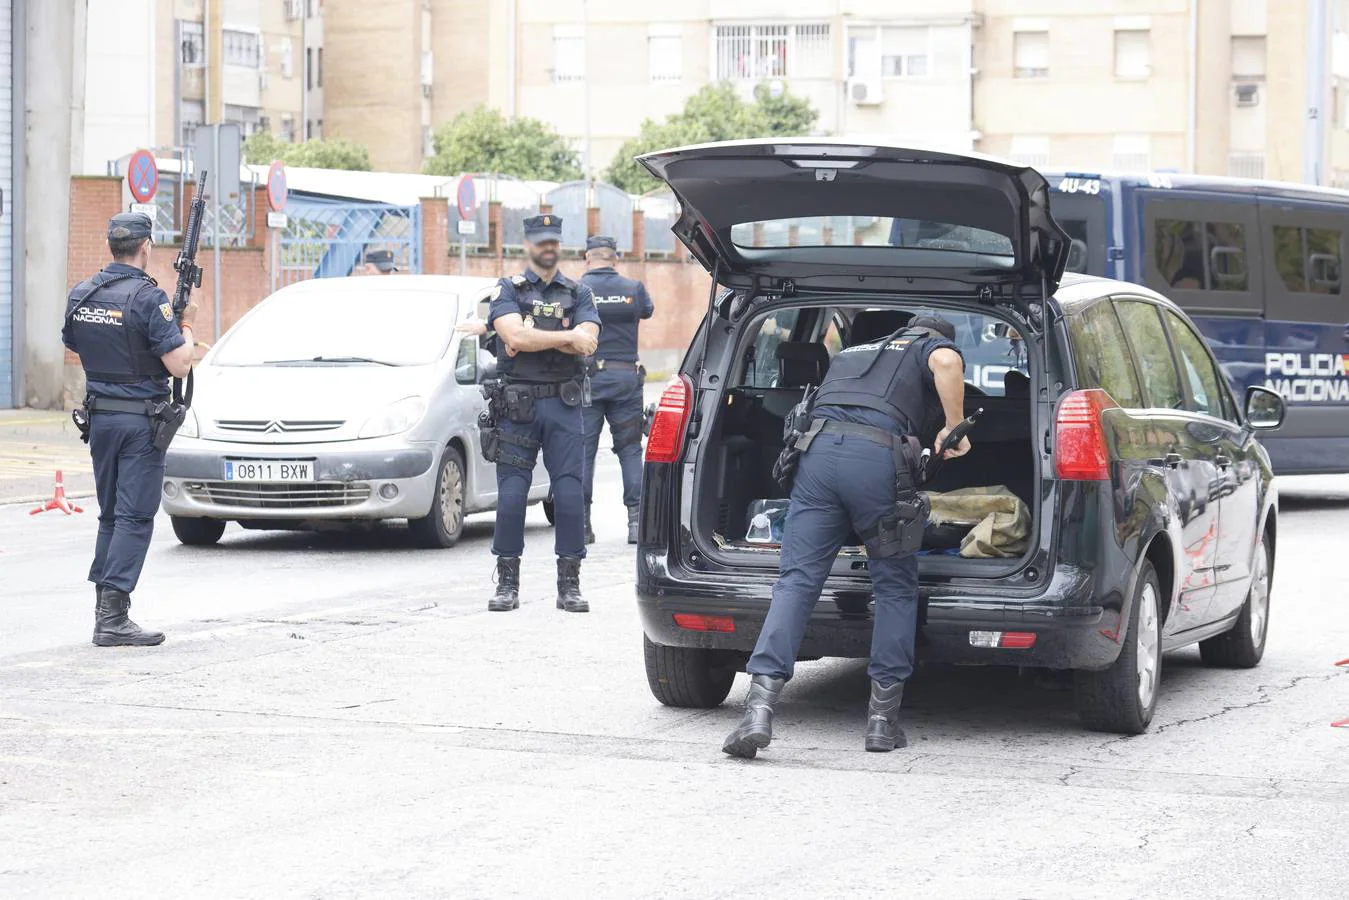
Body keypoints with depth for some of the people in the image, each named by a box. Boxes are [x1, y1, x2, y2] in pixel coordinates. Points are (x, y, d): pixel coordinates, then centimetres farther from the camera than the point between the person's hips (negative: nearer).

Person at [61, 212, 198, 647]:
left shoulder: (80, 295, 4)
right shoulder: (147, 298, -16)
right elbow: (178, 365, -18)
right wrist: (186, 325, 2)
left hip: (100, 416, 6)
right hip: (141, 421, -6)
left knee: (110, 515, 16)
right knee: (134, 518, -4)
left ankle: (106, 608, 17)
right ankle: (112, 618, -9)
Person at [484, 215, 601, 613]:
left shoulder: (578, 293, 13)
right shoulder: (508, 290, 7)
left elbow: (588, 342, -4)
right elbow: (515, 336, -11)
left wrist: (534, 338, -11)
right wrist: (567, 337, -7)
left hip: (564, 405, 1)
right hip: (518, 405, -1)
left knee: (570, 494, -4)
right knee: (511, 495, -3)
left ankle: (569, 585, 3)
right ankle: (507, 584, 6)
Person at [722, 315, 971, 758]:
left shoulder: (850, 353, 38)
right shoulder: (929, 347, 22)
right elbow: (946, 361, -3)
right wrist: (955, 428, 5)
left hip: (818, 450, 4)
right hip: (879, 458, -3)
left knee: (796, 582, -2)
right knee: (895, 589, 12)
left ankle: (759, 707, -18)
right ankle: (882, 718, 10)